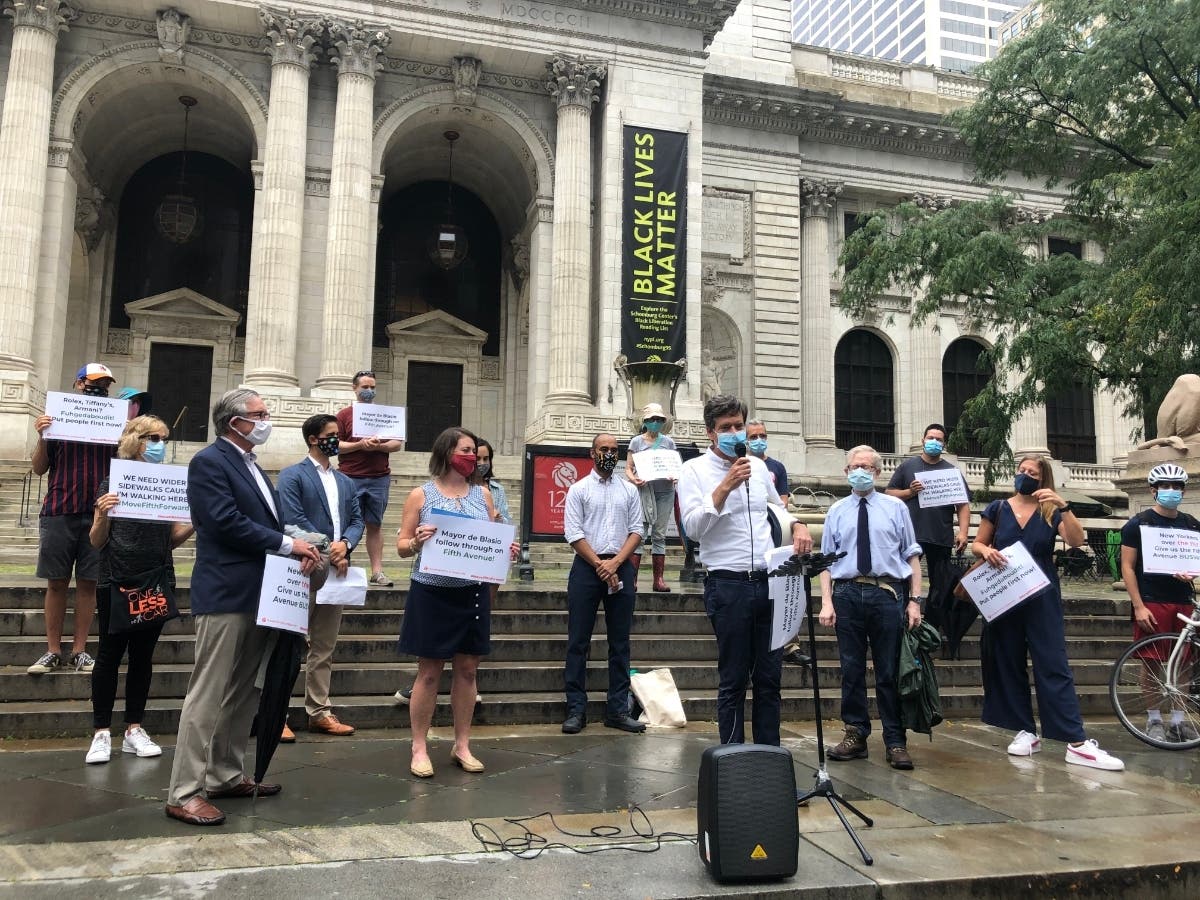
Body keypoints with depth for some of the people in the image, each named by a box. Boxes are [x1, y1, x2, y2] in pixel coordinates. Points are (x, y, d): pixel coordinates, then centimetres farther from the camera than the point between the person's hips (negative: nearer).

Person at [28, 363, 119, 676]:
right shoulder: (57, 419, 6)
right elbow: (39, 468, 7)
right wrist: (41, 437, -10)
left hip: (98, 514, 0)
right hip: (59, 512, 0)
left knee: (88, 583, 4)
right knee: (56, 583, 4)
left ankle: (79, 651, 12)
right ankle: (53, 652, 12)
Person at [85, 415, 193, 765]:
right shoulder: (113, 483, -2)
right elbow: (97, 541, -1)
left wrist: (196, 522, -7)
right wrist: (102, 516, -22)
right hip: (117, 581, -4)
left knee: (143, 655, 9)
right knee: (110, 654, 1)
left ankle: (134, 729, 17)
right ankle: (102, 732, 8)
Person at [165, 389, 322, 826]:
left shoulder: (250, 465, 18)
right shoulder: (209, 462, -11)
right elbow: (227, 523, -20)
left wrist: (299, 550, -2)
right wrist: (287, 544, -15)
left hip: (259, 594, 10)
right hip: (225, 594, -9)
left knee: (244, 693, 15)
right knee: (208, 695, -6)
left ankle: (226, 776, 26)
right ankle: (184, 794, 1)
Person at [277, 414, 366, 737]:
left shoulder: (345, 482, 18)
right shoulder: (292, 476, -3)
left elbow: (357, 520, 12)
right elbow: (294, 519, -13)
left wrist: (344, 544, -9)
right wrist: (327, 551, -15)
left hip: (335, 572, 7)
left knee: (324, 648, 11)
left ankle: (319, 712, 17)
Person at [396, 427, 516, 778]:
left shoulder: (482, 494, 8)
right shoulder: (422, 495, -1)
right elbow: (402, 547, 0)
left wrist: (506, 550, -9)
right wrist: (417, 541, -22)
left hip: (473, 593, 3)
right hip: (431, 593, -3)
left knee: (467, 670, 9)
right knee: (429, 672, 3)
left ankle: (462, 745, 21)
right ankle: (419, 748, 14)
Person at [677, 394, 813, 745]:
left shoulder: (758, 466, 13)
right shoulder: (695, 470, -3)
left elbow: (777, 508, 29)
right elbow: (693, 527, -14)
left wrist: (797, 525, 9)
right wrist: (726, 486, -20)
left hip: (769, 582, 5)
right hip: (728, 585, -5)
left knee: (769, 678, 10)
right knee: (734, 681, 4)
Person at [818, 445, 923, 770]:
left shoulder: (895, 508, 7)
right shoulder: (837, 511, 10)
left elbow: (912, 556, 4)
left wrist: (915, 601, -3)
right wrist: (826, 602, -2)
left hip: (887, 593, -1)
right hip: (847, 593, 1)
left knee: (889, 671, 4)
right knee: (851, 669, 8)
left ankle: (895, 743, 13)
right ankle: (855, 735, 20)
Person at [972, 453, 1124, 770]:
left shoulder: (1051, 512, 2)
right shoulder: (998, 509, 5)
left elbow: (1077, 541, -15)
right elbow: (976, 545, 9)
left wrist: (1063, 507, -28)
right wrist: (986, 551, -13)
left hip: (1042, 598, -2)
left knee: (1055, 667, -6)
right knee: (1009, 665, 5)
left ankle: (1078, 743, -8)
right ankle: (1026, 732, 16)